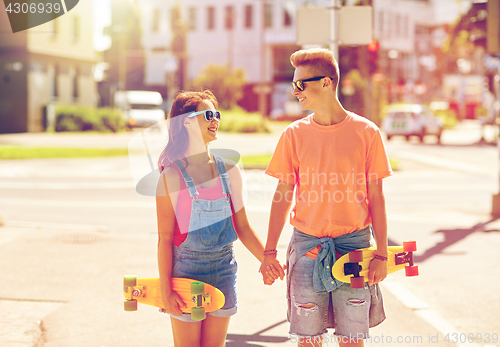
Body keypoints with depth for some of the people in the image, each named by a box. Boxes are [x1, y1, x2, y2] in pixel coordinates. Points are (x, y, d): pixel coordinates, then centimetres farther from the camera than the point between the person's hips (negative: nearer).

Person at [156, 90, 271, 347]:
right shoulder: (172, 176, -8)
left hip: (224, 267, 4)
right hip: (186, 266, -4)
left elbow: (242, 227, 10)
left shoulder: (229, 170, 5)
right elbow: (165, 237, -8)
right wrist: (165, 290, -11)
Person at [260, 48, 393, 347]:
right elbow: (283, 195, 6)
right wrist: (270, 252, 1)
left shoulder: (366, 132, -2)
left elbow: (376, 196, 1)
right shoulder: (294, 134, 3)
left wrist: (382, 254, -2)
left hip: (354, 243, -1)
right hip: (307, 244, 1)